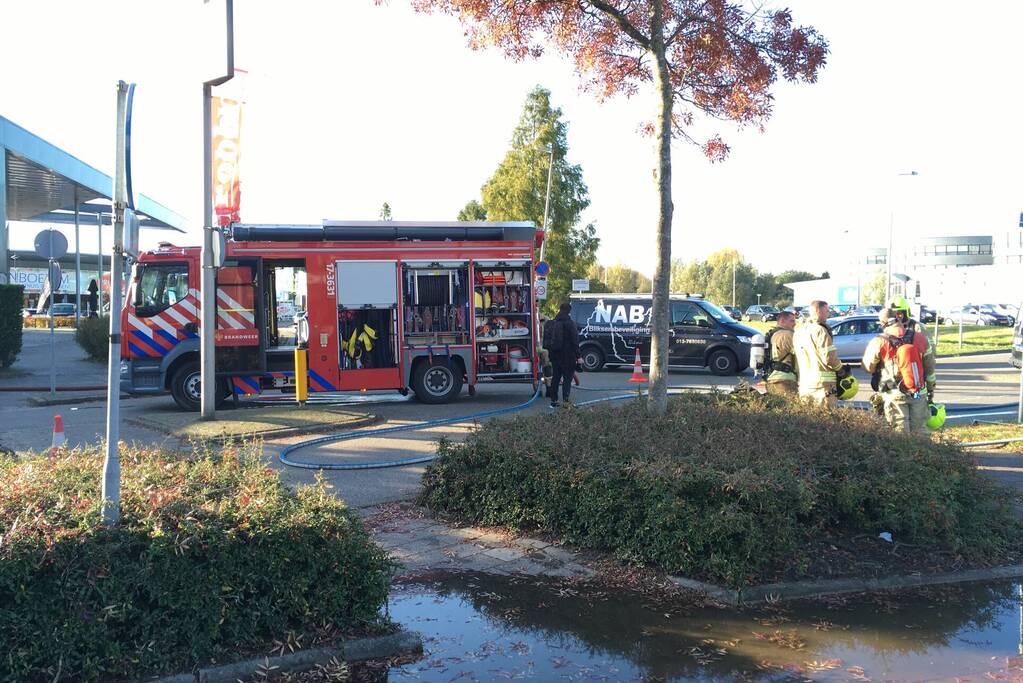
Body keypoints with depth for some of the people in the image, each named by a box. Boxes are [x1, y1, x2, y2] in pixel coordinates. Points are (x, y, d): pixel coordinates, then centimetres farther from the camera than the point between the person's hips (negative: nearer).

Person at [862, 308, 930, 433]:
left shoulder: (879, 342, -12)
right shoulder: (918, 338, -1)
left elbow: (868, 367, -3)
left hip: (895, 396, -3)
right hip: (919, 394, 3)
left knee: (901, 432, 2)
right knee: (920, 430, 13)